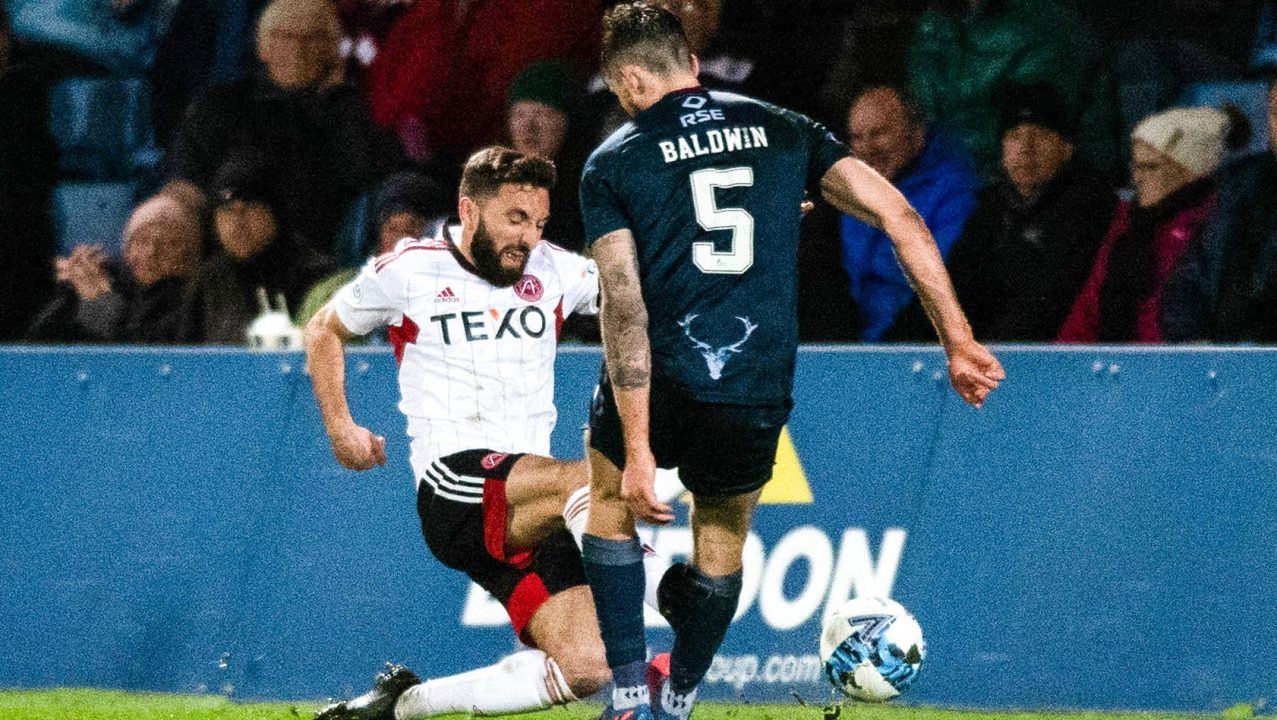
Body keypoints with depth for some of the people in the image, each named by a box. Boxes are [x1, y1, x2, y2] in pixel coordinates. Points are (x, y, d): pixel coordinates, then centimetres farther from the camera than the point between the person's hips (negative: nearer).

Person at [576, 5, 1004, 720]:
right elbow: (899, 214, 3)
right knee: (724, 534, 29)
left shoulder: (612, 164, 1)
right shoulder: (783, 129, 10)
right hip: (756, 394, 2)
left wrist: (638, 451, -12)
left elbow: (624, 306, -10)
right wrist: (958, 340, 4)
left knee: (611, 500, 27)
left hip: (659, 384, -2)